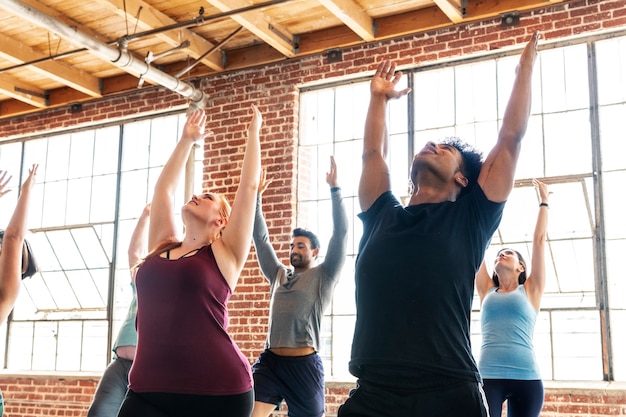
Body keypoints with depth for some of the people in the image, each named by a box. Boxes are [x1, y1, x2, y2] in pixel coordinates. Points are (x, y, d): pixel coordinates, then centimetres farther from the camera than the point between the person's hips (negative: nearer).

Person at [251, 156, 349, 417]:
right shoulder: (279, 275, 18)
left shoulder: (324, 276, 3)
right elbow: (261, 239, 18)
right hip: (269, 360, 4)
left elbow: (341, 233, -6)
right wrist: (255, 198, 12)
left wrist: (335, 189, -11)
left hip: (304, 364, -4)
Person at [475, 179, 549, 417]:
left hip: (526, 378, -1)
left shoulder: (530, 290, 12)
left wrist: (544, 202, 16)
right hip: (488, 376, 1)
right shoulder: (486, 291, 16)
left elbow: (539, 240, 12)